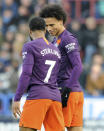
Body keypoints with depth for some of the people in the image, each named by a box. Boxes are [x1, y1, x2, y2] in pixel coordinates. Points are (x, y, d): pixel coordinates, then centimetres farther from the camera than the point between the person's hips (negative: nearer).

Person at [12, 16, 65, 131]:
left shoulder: (29, 47, 0)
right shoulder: (55, 50, 20)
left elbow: (26, 74, -10)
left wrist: (16, 99, -11)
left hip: (38, 96, -6)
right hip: (55, 97, 6)